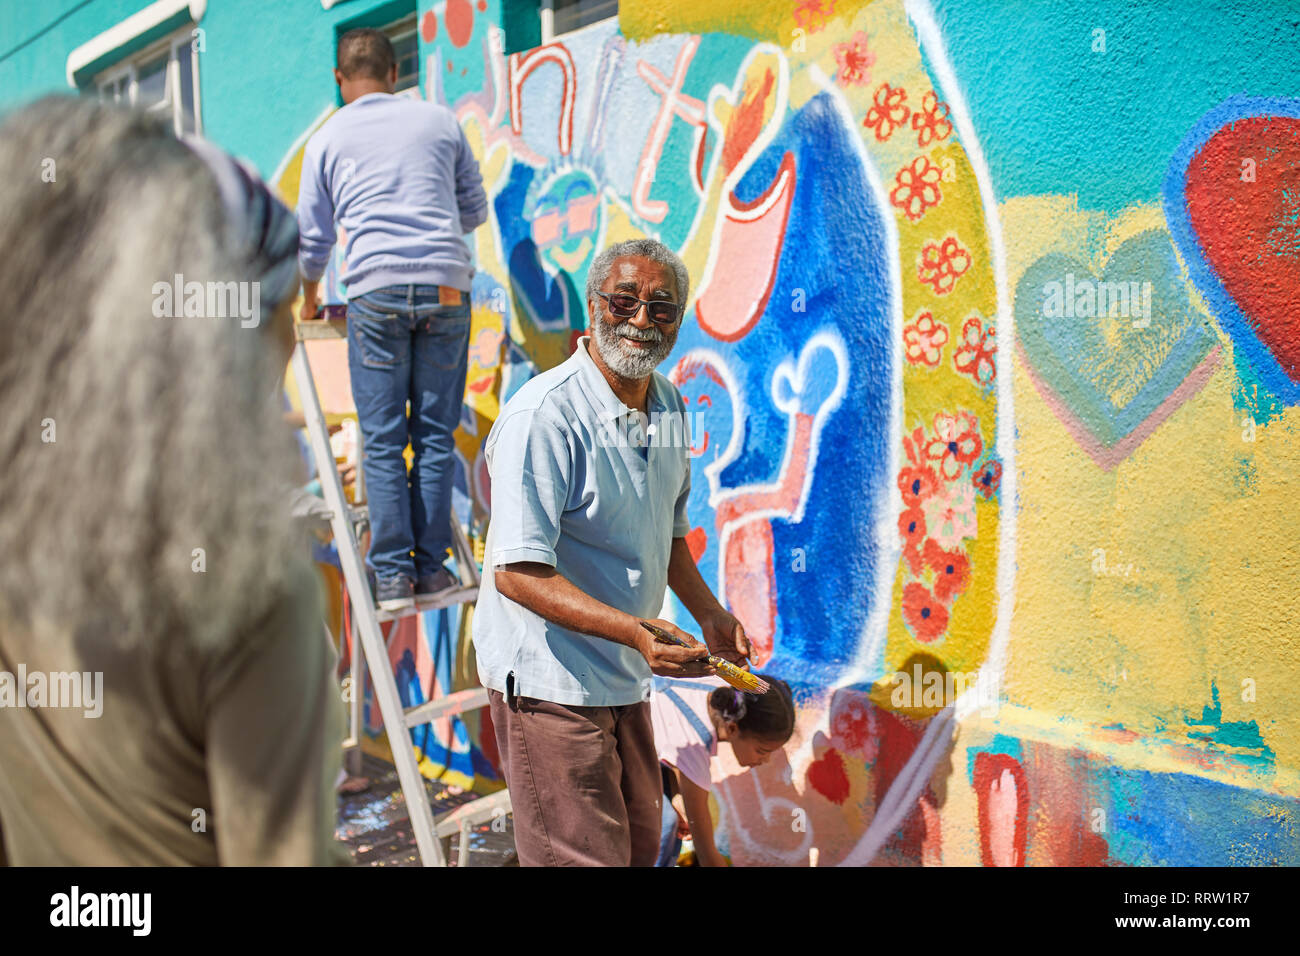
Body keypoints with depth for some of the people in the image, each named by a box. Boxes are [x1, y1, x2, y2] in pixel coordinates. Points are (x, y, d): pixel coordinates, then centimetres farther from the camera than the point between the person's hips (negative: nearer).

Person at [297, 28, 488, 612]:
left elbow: (313, 239, 18)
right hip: (446, 286, 1)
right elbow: (475, 211, 21)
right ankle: (430, 567, 9)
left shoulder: (328, 138, 13)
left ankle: (392, 575, 3)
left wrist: (309, 298, 35)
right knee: (436, 434, 6)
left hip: (376, 289, -1)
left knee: (383, 441, 3)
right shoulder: (440, 121, 14)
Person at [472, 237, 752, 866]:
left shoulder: (668, 405, 6)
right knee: (586, 857, 1)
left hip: (623, 675, 9)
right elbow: (517, 572, -26)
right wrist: (635, 631, -33)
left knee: (640, 843, 22)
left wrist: (708, 614, 8)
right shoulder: (543, 415, -22)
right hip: (549, 679, -8)